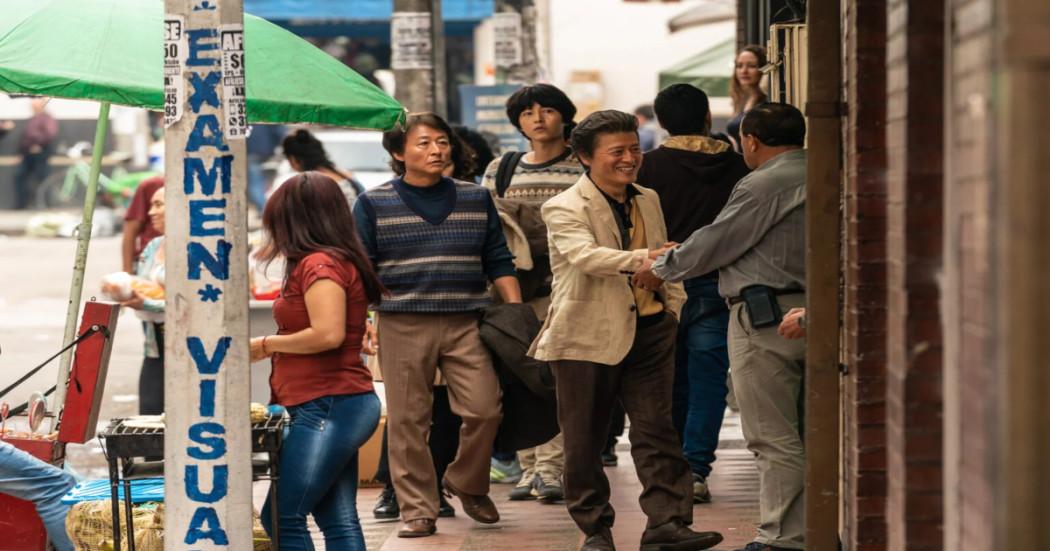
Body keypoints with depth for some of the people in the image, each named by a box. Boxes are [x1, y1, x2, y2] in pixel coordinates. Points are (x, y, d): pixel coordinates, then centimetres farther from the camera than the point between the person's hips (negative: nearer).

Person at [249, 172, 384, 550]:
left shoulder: (319, 264, -14)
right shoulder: (340, 261, 15)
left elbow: (328, 334, -24)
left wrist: (267, 344, -12)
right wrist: (272, 348, 12)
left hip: (326, 406, -10)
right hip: (337, 406, 10)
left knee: (282, 518, -7)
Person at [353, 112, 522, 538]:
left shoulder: (476, 199, 12)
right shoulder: (374, 204, 5)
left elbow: (499, 263, 14)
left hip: (466, 323, 2)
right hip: (402, 325, -2)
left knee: (484, 409, -6)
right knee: (408, 421, -1)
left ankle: (466, 483, 18)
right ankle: (418, 509, 8)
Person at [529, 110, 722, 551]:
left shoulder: (648, 201, 13)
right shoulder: (565, 209, -9)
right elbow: (586, 255, -27)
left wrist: (674, 301, 12)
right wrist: (640, 259, -40)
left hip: (648, 331, 5)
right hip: (587, 334, -5)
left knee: (656, 429, -2)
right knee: (584, 437, 3)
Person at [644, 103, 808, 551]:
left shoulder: (764, 185, -13)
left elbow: (713, 244, -8)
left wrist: (661, 269, 8)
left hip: (765, 315, -9)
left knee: (773, 438, -6)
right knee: (803, 435, 13)